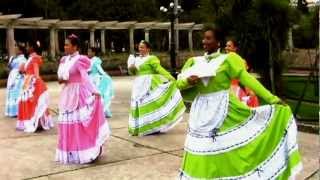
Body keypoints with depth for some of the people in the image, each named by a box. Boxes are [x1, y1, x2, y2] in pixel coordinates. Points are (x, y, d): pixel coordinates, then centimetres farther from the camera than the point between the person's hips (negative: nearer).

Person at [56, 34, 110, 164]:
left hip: (78, 94, -8)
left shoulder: (79, 60, -13)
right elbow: (60, 75, 13)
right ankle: (71, 152, 26)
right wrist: (60, 79, -10)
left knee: (80, 123, -5)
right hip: (67, 94, 8)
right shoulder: (64, 59, 10)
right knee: (68, 123, 13)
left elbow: (85, 77, -24)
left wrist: (93, 91, -36)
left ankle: (84, 152, 6)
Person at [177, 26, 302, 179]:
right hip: (201, 112, 4)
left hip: (224, 110, -4)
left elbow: (247, 79, -10)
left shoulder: (227, 59, -4)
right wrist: (188, 81, -16)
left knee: (229, 150, 0)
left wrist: (271, 99, -15)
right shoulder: (195, 61, 7)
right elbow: (179, 84, 8)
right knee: (203, 156, 10)